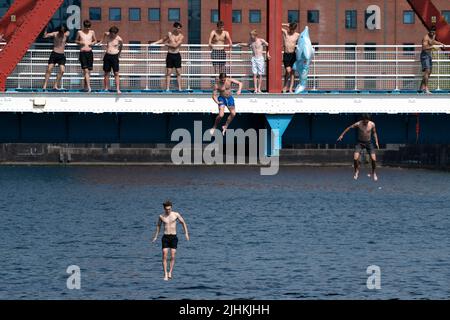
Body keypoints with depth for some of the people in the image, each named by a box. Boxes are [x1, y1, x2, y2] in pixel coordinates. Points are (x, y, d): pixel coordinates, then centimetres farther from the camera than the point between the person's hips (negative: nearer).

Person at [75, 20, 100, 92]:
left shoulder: (92, 32, 7)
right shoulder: (79, 32, 3)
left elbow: (95, 40, 19)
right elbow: (76, 40, 14)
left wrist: (93, 43, -3)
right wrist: (79, 42, -7)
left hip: (90, 53, 3)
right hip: (82, 53, -3)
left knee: (89, 71, 6)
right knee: (85, 70, -12)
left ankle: (85, 86, 21)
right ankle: (88, 86, -19)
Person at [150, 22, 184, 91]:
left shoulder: (181, 36, -6)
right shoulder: (169, 34, 2)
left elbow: (175, 45, -17)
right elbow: (163, 40, 20)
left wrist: (167, 44, -10)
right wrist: (155, 43, 11)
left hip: (177, 55, -1)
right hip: (170, 55, 1)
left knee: (178, 73, 1)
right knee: (168, 73, 0)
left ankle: (179, 88, 6)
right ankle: (167, 88, 1)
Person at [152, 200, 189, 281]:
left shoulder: (176, 214, -1)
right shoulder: (161, 216, 4)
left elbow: (183, 223, 9)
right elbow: (158, 225, 22)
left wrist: (186, 233, 3)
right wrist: (156, 236, 22)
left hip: (173, 237, -1)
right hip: (165, 237, 1)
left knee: (172, 257, -7)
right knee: (164, 257, -8)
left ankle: (170, 273, 0)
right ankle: (165, 275, -8)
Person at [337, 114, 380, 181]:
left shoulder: (372, 124, -11)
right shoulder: (358, 124, -15)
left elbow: (374, 132, 7)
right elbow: (349, 128, -2)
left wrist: (376, 141, 0)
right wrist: (342, 135, -1)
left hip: (368, 143, 1)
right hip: (360, 143, -1)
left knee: (373, 159, -10)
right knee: (355, 158, -16)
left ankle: (373, 172, 15)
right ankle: (356, 171, 10)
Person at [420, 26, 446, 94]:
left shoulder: (433, 36, 9)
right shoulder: (426, 37, -19)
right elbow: (424, 47, -32)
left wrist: (440, 43, 29)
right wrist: (432, 47, -43)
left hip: (429, 55, 9)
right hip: (425, 55, -9)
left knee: (429, 72, 11)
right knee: (427, 71, -19)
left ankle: (422, 86, 20)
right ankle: (426, 88, -25)